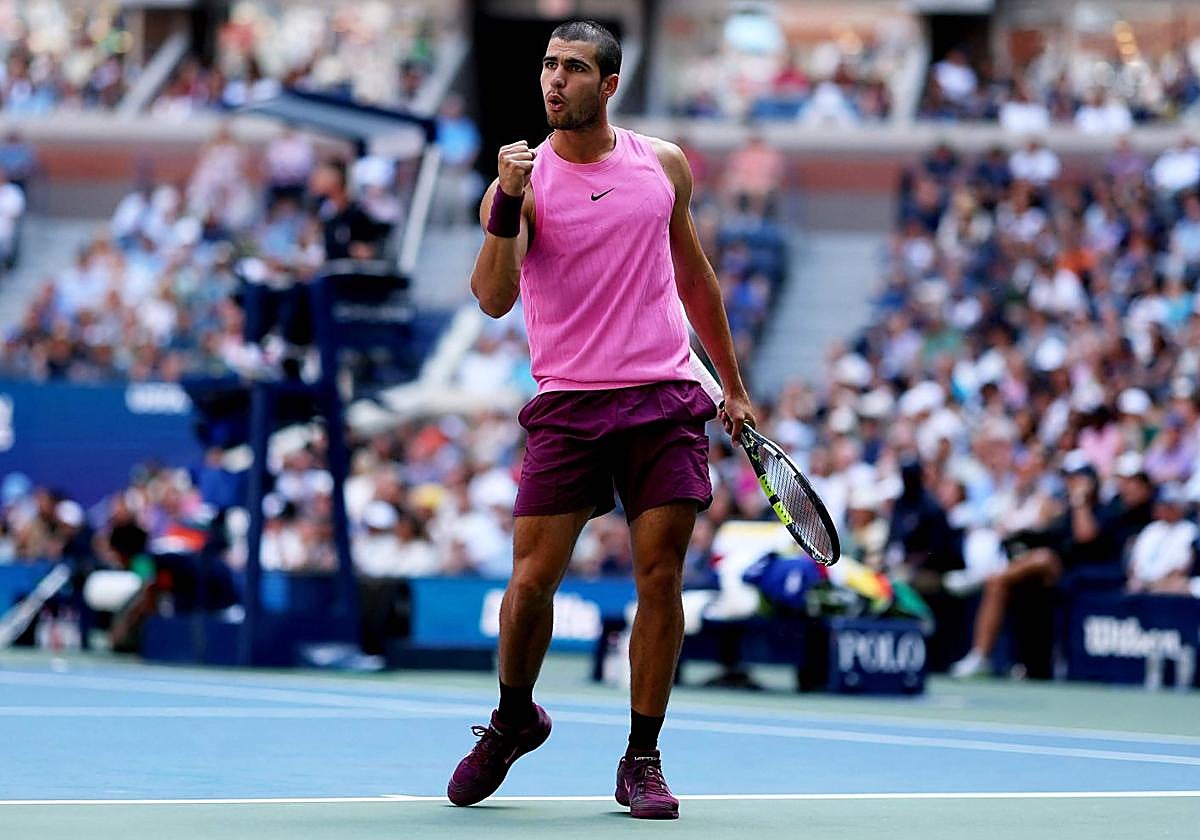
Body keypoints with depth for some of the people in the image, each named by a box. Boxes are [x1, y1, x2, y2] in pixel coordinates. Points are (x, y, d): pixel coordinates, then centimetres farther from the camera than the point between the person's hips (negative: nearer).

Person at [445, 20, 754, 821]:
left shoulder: (664, 166, 9)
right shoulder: (525, 179, -1)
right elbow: (494, 298, -14)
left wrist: (735, 386, 23)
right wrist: (508, 204, -27)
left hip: (665, 399, 2)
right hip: (568, 402, -2)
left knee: (661, 579, -3)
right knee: (531, 579, -5)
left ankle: (643, 761, 7)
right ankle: (514, 720, 21)